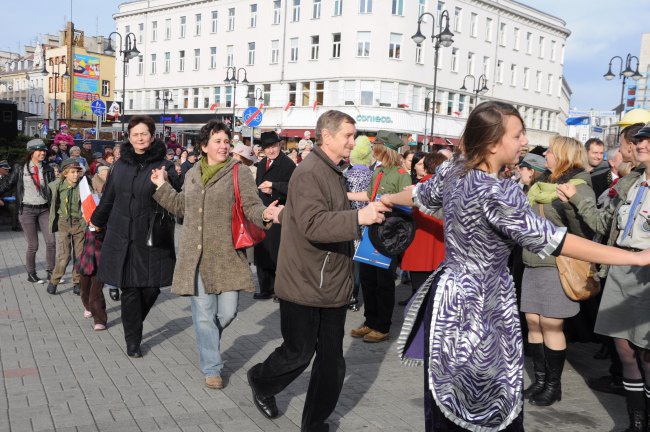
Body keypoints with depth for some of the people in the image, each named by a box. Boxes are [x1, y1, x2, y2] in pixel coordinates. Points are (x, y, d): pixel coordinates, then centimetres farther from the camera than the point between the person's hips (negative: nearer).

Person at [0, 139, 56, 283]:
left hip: (44, 209, 3)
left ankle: (50, 272, 13)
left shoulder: (48, 170, 6)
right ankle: (31, 274, 19)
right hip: (27, 210, -3)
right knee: (33, 245, 2)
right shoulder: (20, 169, -1)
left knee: (51, 242, -2)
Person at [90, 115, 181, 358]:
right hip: (122, 236, 2)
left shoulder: (163, 166, -3)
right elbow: (109, 197, 21)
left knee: (151, 288, 3)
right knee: (130, 289, 3)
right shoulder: (121, 165, 8)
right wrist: (97, 221, 32)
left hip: (151, 238, -2)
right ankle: (132, 340, 18)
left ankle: (134, 324, 33)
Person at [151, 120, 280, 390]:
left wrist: (265, 214, -30)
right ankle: (212, 368, 18)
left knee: (227, 312, 3)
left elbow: (251, 206, -9)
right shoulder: (192, 174, 12)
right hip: (196, 258, 3)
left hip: (227, 257, -3)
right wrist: (162, 187, 19)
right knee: (203, 315, 4)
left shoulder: (239, 173, -2)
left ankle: (207, 345, 36)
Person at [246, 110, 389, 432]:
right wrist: (358, 217, -38)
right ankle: (261, 381, 37)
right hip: (304, 284, -8)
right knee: (299, 353, 7)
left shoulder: (333, 173, 15)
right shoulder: (309, 173, -17)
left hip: (332, 283, 8)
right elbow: (313, 225, -29)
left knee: (331, 360, 11)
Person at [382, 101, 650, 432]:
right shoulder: (498, 193, -25)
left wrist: (389, 199, 44)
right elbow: (552, 240, -26)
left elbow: (422, 196, 19)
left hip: (450, 292, 8)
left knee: (447, 400, 19)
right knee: (491, 405, 6)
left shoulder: (451, 171, -1)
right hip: (480, 303, -8)